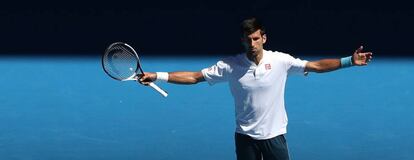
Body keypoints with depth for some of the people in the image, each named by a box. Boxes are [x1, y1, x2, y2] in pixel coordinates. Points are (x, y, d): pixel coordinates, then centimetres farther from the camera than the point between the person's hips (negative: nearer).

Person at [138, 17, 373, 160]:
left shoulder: (281, 61, -9)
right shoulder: (230, 65, -8)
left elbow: (317, 66, -7)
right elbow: (194, 77, -6)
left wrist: (349, 61, -16)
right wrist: (157, 76, -14)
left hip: (274, 135, 0)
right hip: (246, 137, 0)